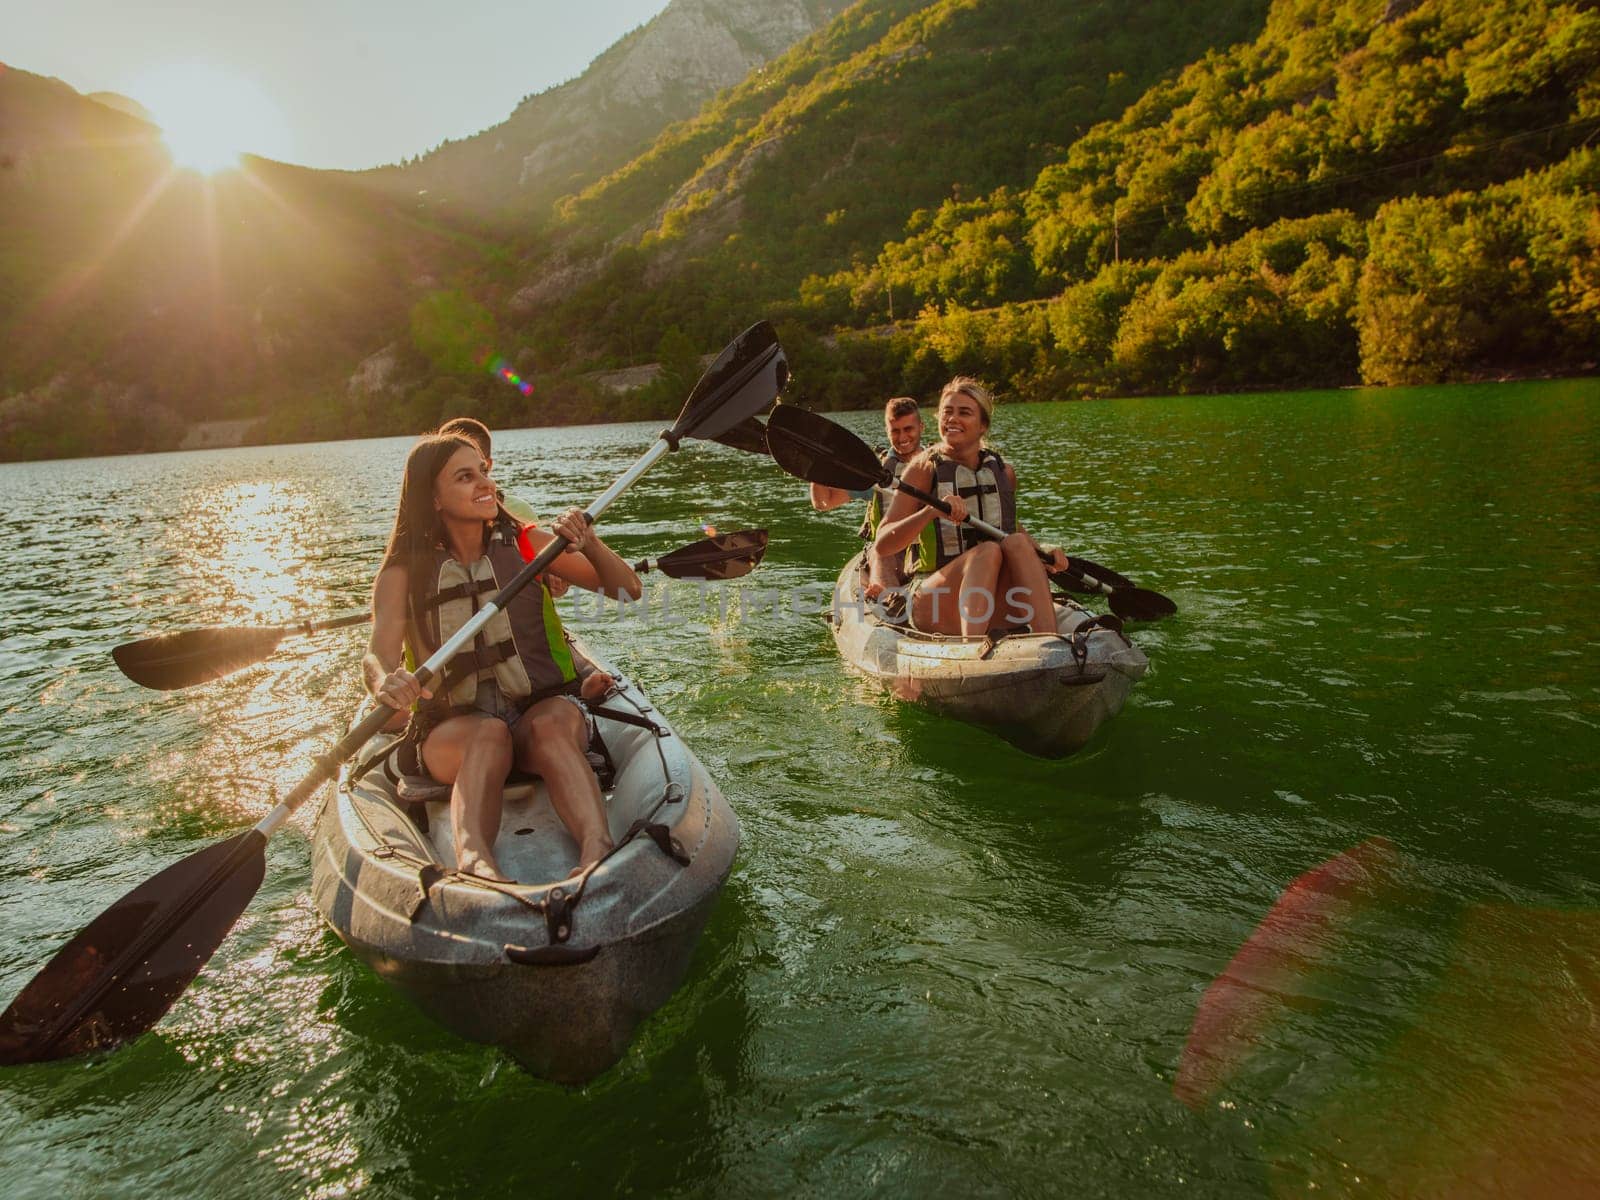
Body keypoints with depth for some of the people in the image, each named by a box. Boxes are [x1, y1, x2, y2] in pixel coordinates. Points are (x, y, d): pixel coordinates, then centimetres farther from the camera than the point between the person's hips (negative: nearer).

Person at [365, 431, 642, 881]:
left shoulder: (525, 545, 6)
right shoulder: (403, 573, 3)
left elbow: (628, 591, 3)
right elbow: (379, 653, -13)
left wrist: (590, 545, -16)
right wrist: (385, 680, -37)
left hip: (545, 706, 1)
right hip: (452, 728, 0)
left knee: (550, 726, -34)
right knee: (488, 735, -35)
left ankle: (598, 850, -57)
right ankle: (473, 859, -60)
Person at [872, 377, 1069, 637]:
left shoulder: (1003, 472, 10)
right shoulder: (925, 468, -2)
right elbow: (882, 545, -11)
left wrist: (1045, 552, 11)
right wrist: (932, 511, -27)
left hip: (993, 610, 4)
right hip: (932, 603, -3)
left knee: (1017, 543, -24)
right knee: (988, 550, -30)